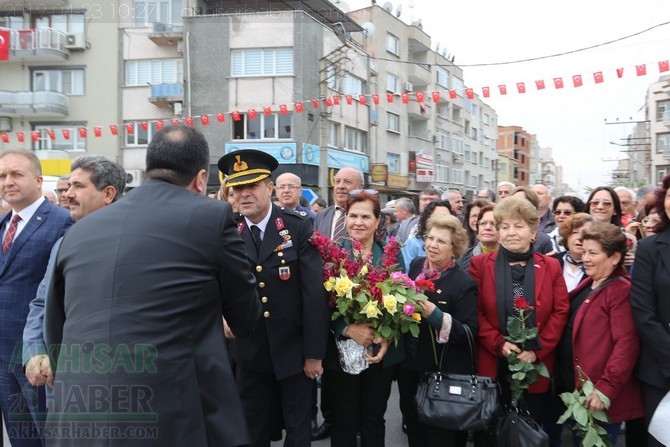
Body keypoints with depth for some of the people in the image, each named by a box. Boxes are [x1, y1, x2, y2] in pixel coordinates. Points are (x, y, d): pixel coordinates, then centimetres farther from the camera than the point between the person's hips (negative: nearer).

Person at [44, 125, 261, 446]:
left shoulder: (80, 230, 9)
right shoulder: (211, 216, -5)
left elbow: (54, 335, 17)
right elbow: (246, 320, 6)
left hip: (78, 420, 5)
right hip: (179, 419, -4)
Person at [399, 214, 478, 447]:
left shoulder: (464, 283, -16)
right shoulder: (416, 265, 1)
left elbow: (470, 332, -21)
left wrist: (436, 315, -30)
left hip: (445, 374, -6)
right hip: (410, 364, 6)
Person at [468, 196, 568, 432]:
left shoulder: (550, 267, 5)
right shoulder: (480, 264, 0)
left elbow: (560, 312, 0)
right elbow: (475, 312, -4)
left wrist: (537, 350, -11)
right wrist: (499, 344, -15)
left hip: (535, 368, 1)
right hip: (492, 367, -1)